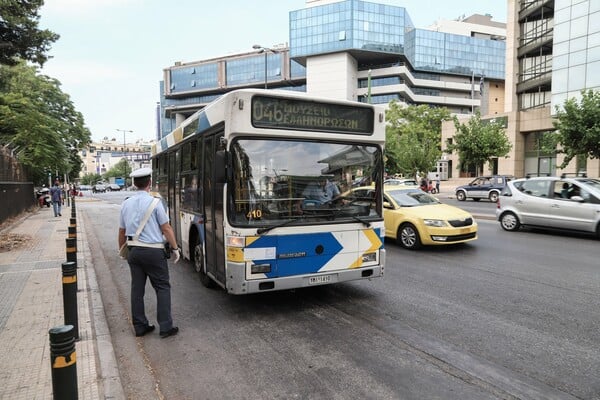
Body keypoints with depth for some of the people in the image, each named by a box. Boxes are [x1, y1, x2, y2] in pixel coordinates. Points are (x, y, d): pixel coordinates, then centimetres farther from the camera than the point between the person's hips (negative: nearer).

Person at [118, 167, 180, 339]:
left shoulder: (126, 203, 5)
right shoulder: (154, 202, -12)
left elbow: (122, 231, 12)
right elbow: (166, 229, -10)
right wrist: (175, 249, -1)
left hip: (133, 251, 6)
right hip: (153, 251, -5)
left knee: (137, 289, 12)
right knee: (162, 287, 4)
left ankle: (140, 326, 20)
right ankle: (165, 327, 5)